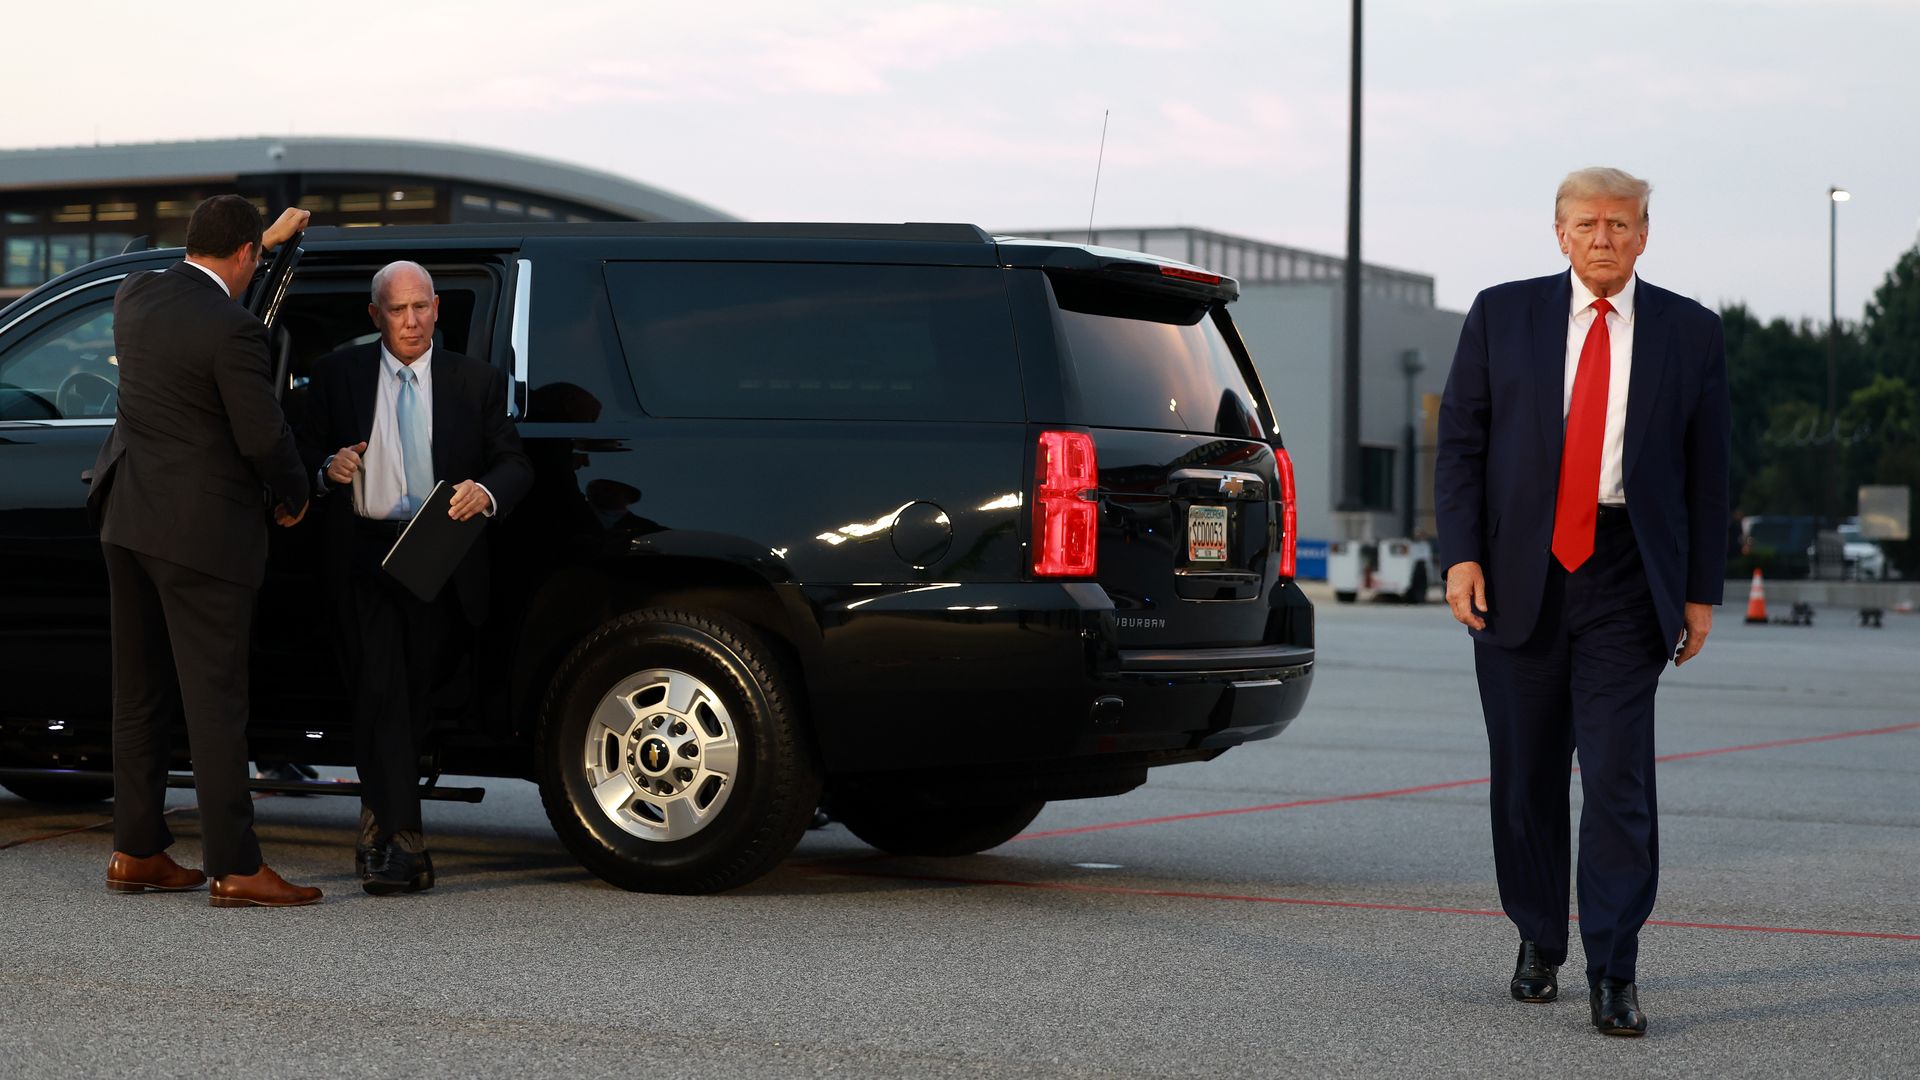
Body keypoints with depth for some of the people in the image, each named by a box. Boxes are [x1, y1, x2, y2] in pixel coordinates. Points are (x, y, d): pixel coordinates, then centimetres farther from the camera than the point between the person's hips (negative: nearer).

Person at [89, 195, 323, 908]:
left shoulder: (136, 295, 5)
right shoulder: (232, 330, -19)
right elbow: (264, 436, -17)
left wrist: (268, 240, 37)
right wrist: (291, 498, 3)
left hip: (129, 519, 8)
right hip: (200, 532, -8)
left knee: (140, 692, 14)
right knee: (214, 700, -5)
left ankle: (137, 852, 20)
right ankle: (235, 869, -3)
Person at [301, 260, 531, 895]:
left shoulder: (476, 383, 7)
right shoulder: (338, 375, 6)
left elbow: (515, 464, 4)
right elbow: (309, 452, 10)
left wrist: (488, 493, -18)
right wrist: (327, 470, -14)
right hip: (364, 552, -2)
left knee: (415, 695, 10)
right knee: (381, 692, -14)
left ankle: (378, 821, 28)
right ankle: (402, 842, -18)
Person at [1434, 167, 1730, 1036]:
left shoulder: (1689, 333, 6)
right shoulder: (1502, 315, 6)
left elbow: (1707, 469, 7)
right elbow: (1460, 443, 4)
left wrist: (1701, 591, 3)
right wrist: (1461, 555, -7)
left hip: (1626, 580, -1)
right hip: (1519, 572, 1)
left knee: (1619, 777, -9)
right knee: (1526, 773, 9)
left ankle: (1613, 975, -6)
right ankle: (1538, 944, 25)